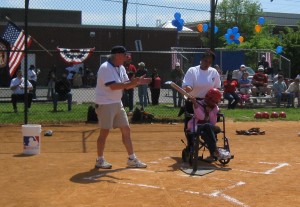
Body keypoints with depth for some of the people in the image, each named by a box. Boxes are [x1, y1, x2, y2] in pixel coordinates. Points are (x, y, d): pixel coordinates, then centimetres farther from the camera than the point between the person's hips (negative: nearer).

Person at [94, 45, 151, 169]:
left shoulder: (121, 68, 10)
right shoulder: (105, 68, -17)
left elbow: (127, 85, 11)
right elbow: (113, 86, -27)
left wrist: (138, 82, -7)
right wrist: (131, 82, -30)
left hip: (117, 103, 9)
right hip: (105, 104, -9)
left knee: (126, 130, 8)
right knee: (104, 132, -1)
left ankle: (132, 159, 16)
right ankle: (100, 160, 13)